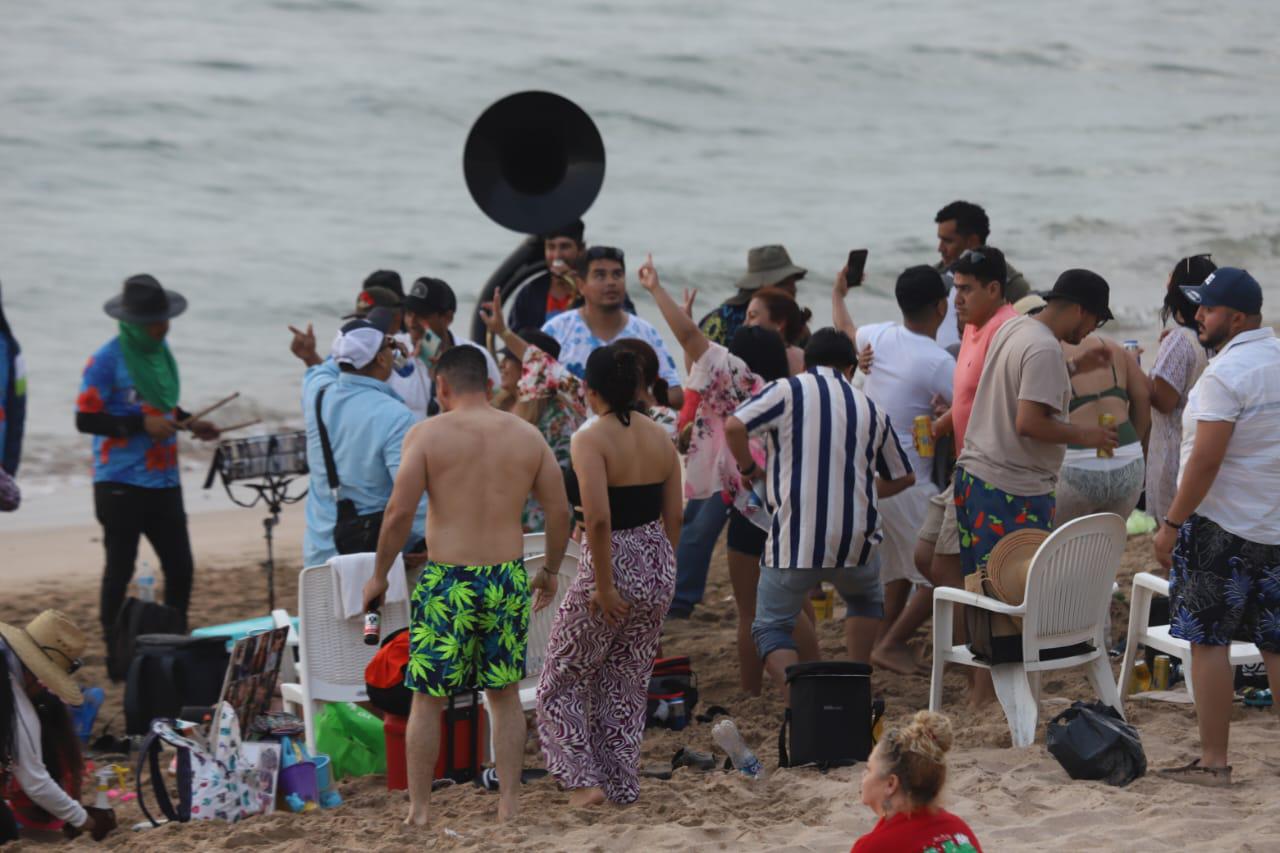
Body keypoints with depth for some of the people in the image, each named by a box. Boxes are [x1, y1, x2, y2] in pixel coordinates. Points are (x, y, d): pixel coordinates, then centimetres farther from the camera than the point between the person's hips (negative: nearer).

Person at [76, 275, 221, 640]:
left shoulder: (161, 351, 10)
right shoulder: (107, 360, -12)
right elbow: (85, 419, -14)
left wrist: (189, 423, 6)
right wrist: (142, 425, -20)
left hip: (164, 482, 7)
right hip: (121, 485, -7)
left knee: (181, 568, 6)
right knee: (120, 570, 1)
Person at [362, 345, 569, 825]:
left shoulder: (428, 434, -6)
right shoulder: (526, 436, 4)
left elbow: (400, 511, -12)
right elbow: (559, 511, 6)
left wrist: (379, 575, -1)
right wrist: (550, 571, 20)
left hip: (447, 584, -3)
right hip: (508, 580, 3)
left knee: (428, 701, 8)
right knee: (505, 696, 17)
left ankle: (419, 811, 11)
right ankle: (509, 805, 18)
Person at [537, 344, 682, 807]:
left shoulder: (591, 440, -16)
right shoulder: (660, 438, 4)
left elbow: (598, 519, -25)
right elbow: (673, 516, 9)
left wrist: (603, 586, -19)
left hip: (611, 565, -6)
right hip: (657, 569, 6)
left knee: (563, 681, 11)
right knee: (628, 683, 19)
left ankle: (584, 780, 5)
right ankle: (622, 783, 22)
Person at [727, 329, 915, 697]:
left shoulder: (788, 390, -1)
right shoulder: (871, 410, 12)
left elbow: (733, 426, -15)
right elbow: (902, 478, 21)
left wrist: (749, 468, 4)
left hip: (795, 539, -3)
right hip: (854, 540, 3)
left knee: (771, 627, 8)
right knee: (866, 600, 33)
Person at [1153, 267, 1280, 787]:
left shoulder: (1225, 375, -16)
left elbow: (1206, 461, -20)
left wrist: (1171, 524, -13)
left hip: (1223, 528, -8)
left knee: (1209, 642, -2)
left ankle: (1213, 761, -2)